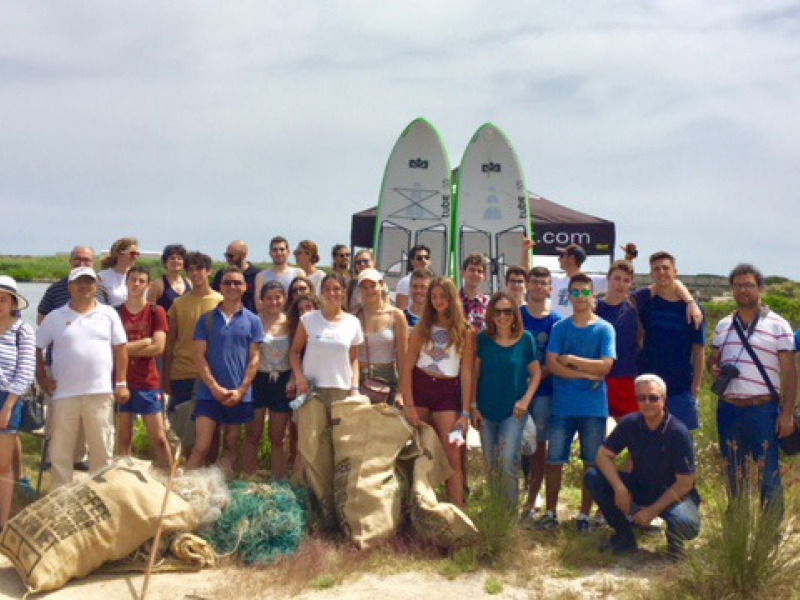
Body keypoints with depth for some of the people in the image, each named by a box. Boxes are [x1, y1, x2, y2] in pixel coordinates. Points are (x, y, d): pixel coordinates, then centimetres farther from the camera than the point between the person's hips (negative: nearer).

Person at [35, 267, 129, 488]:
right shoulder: (55, 317, 4)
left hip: (100, 393, 0)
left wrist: (121, 383, 0)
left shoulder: (108, 314, 4)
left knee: (102, 448, 7)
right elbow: (36, 348, 10)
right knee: (60, 451, 7)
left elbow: (120, 349, 5)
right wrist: (42, 378, 2)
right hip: (64, 394, 0)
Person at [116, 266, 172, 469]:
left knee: (159, 437, 0)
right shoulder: (115, 312, 6)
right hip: (122, 382, 1)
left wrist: (127, 348, -9)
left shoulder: (156, 312, 2)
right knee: (124, 437, 6)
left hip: (149, 383, -1)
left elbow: (158, 347, -9)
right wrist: (145, 341, -10)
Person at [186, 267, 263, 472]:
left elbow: (254, 358, 1)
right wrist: (215, 387, -10)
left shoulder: (253, 321, 4)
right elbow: (199, 356, -1)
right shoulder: (207, 319, 4)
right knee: (201, 447, -5)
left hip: (239, 395, 1)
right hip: (209, 393, -1)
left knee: (231, 448, 10)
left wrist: (241, 390, -9)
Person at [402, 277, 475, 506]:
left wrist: (465, 412, -6)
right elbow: (407, 368, 2)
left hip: (448, 392, -2)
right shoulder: (421, 328, 7)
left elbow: (467, 373, 0)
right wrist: (408, 405, -8)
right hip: (419, 388, 2)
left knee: (453, 456, -8)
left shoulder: (465, 332, 2)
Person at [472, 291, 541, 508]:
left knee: (508, 461, -12)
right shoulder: (483, 339, -2)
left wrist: (526, 400, -11)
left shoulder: (525, 339, -5)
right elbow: (475, 374, 3)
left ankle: (511, 508, 5)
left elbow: (536, 373, 1)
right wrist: (473, 406, 0)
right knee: (490, 464, 12)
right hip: (487, 410, 2)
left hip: (514, 411, -2)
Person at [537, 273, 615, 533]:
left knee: (592, 463, 5)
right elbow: (552, 365, -6)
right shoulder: (559, 328, 5)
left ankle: (585, 515, 18)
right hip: (562, 406, 1)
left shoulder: (604, 329, 1)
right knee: (554, 460, 3)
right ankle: (550, 513, 16)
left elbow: (605, 365, -11)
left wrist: (570, 360, -9)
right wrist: (586, 374, -12)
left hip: (594, 407, -1)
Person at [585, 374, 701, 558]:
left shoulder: (678, 433, -22)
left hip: (673, 494, -4)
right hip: (639, 488, 4)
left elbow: (685, 484, -20)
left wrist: (652, 511, -21)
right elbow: (603, 455, -8)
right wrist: (619, 488, -24)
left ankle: (674, 537, 5)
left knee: (687, 524, -37)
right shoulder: (630, 423, -11)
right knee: (593, 477, -16)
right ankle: (625, 537, 2)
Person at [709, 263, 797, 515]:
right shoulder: (723, 326, 11)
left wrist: (787, 413, -10)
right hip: (728, 409, 5)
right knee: (734, 475, 14)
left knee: (768, 475, -1)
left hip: (763, 409, -4)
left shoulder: (777, 325, -2)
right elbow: (713, 359, 21)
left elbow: (789, 372, -4)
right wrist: (714, 368, -4)